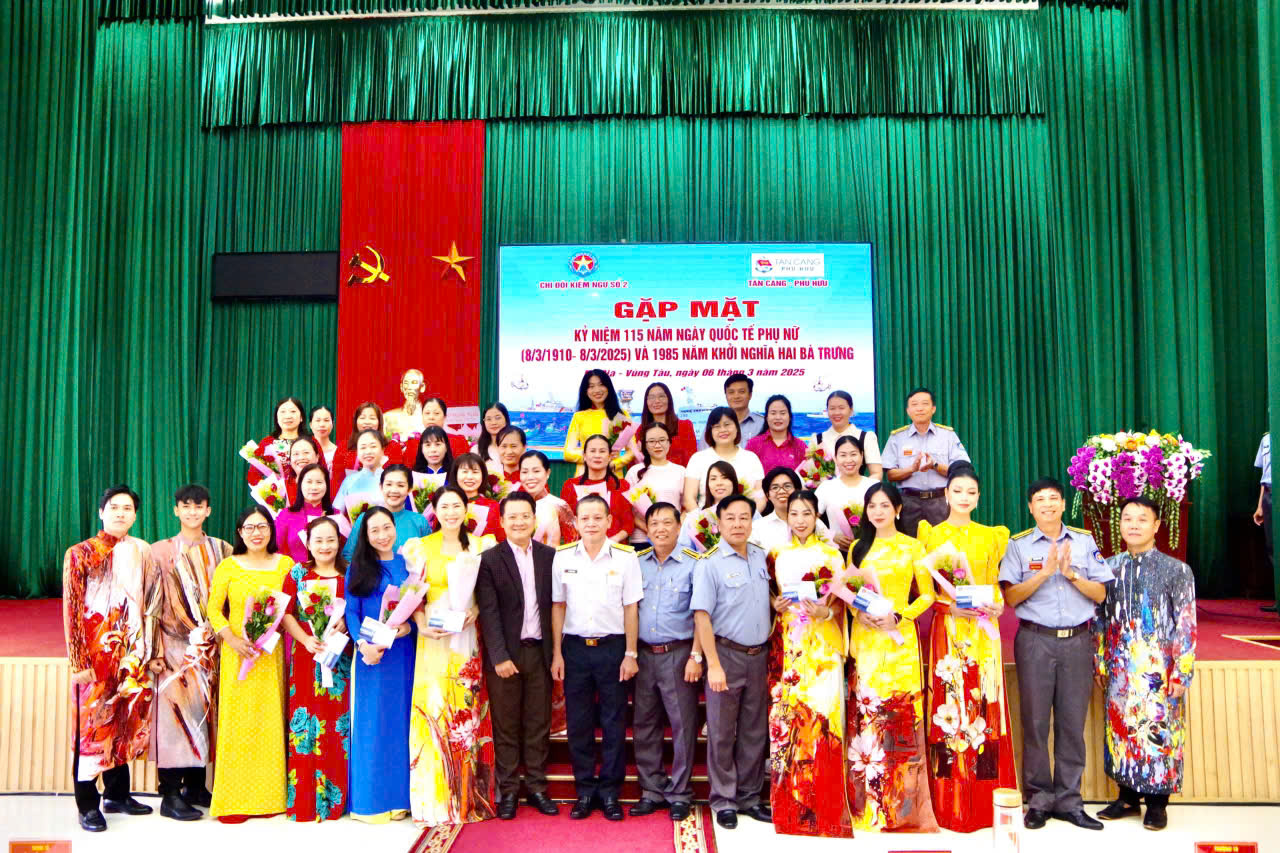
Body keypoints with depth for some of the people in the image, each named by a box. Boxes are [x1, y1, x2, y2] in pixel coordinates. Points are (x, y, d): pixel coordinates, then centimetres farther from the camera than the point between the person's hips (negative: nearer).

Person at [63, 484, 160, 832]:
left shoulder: (143, 553, 8)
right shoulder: (81, 554, -3)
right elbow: (71, 609, -6)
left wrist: (153, 652, 7)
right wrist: (79, 663, -10)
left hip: (133, 653, 4)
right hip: (97, 653, -4)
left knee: (126, 722, 10)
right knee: (93, 723, 0)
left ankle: (117, 793, 23)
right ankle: (88, 804, 11)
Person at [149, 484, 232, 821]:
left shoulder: (221, 550, 11)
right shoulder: (162, 551, 3)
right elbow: (156, 604, -2)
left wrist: (211, 632, -5)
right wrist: (190, 633, -11)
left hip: (211, 643, 3)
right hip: (176, 643, -3)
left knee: (205, 708, 5)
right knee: (177, 708, -9)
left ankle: (196, 787, 15)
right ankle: (170, 795, -3)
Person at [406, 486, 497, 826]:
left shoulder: (481, 546, 8)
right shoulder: (420, 547, 5)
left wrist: (476, 611, -10)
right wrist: (422, 625, -12)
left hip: (469, 641, 1)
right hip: (434, 640, -1)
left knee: (469, 713, 2)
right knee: (434, 711, -5)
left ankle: (471, 795, 13)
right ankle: (437, 798, 5)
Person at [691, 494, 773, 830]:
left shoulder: (761, 556, 7)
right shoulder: (710, 563, -9)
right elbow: (701, 616, -13)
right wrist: (713, 664, -18)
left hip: (759, 655, 5)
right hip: (726, 653, -5)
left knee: (755, 731, 11)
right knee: (722, 732, 3)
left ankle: (749, 797, 23)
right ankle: (724, 801, 14)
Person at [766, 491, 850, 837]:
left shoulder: (831, 553, 5)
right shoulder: (777, 555, 13)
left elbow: (842, 600, 2)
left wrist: (825, 612, -17)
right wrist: (774, 605, -5)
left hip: (821, 644, -2)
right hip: (787, 644, 3)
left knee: (820, 716, -7)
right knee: (785, 717, -1)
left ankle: (823, 806, 3)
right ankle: (790, 805, 10)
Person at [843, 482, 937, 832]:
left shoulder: (912, 547, 2)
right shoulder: (858, 547, 13)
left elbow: (927, 595, 1)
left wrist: (898, 617, -13)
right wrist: (859, 613, -6)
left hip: (899, 639, -3)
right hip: (864, 638, 3)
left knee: (899, 714, -4)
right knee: (866, 713, 2)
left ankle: (902, 803, 7)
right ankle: (869, 802, 12)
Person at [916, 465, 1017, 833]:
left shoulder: (991, 537, 12)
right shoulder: (931, 534, 7)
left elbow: (994, 583, 13)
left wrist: (995, 605, -7)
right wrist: (952, 606, -14)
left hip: (983, 632, 2)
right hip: (947, 630, -1)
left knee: (985, 706, -1)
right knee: (949, 707, -3)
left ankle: (987, 801, 8)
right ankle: (950, 804, 5)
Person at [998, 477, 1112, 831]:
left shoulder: (1084, 542, 10)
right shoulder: (1018, 545, 4)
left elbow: (1100, 593, 6)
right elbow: (1010, 596, -4)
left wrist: (1071, 573, -10)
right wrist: (1045, 572, -13)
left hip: (1077, 641, 2)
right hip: (1035, 641, -2)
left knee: (1073, 722, 5)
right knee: (1035, 721, 1)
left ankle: (1068, 800, 15)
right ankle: (1039, 799, 12)